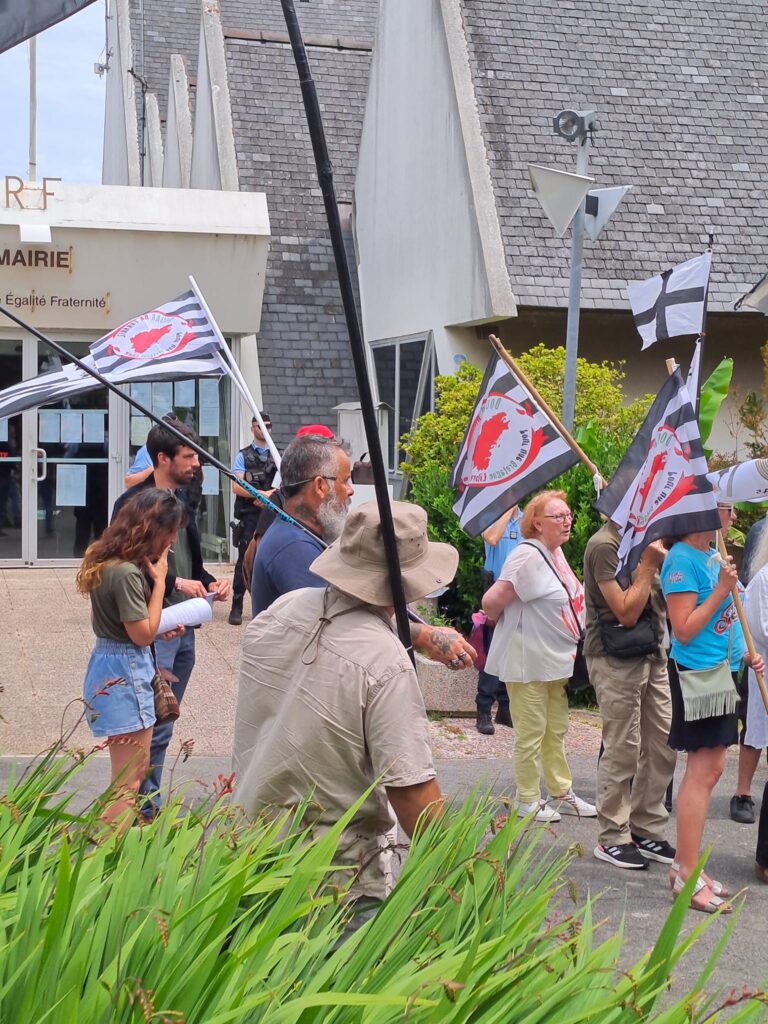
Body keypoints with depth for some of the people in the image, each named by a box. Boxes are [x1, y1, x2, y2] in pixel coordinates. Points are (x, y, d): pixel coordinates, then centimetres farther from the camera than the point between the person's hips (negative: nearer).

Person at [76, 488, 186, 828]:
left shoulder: (108, 561, 7)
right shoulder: (126, 573, -23)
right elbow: (143, 634, -18)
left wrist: (162, 624, 7)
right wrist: (159, 581, -14)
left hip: (110, 663, 10)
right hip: (124, 672, -10)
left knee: (136, 769, 21)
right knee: (129, 781, -3)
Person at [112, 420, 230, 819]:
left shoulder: (182, 500, 13)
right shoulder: (133, 503, -13)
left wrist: (209, 582, 5)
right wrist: (176, 583, -22)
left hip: (184, 627, 9)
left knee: (162, 724, 14)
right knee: (156, 726, -7)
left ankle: (150, 805, 22)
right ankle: (144, 811, 2)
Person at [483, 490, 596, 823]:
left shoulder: (556, 552, 8)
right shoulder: (528, 556, -21)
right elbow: (491, 601, -23)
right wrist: (505, 623, -3)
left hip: (556, 660, 9)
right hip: (528, 661, -9)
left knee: (556, 731, 18)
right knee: (531, 734, 2)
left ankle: (561, 792, 30)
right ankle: (528, 800, 14)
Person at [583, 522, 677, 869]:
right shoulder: (605, 545, -14)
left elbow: (663, 597, 16)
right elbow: (627, 612, -17)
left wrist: (661, 560, 2)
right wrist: (648, 565, -15)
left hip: (652, 656, 8)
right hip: (617, 661, -8)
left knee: (663, 747, 9)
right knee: (622, 751, -2)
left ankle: (645, 831, 20)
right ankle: (612, 838, 9)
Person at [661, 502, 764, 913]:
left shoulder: (714, 555, 12)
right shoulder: (683, 559, -15)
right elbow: (684, 630, -18)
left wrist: (744, 652, 12)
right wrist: (721, 590, -21)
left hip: (720, 671, 9)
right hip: (697, 673, -9)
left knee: (709, 770, 11)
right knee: (702, 773, -7)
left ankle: (685, 867, 19)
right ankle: (687, 877, -1)